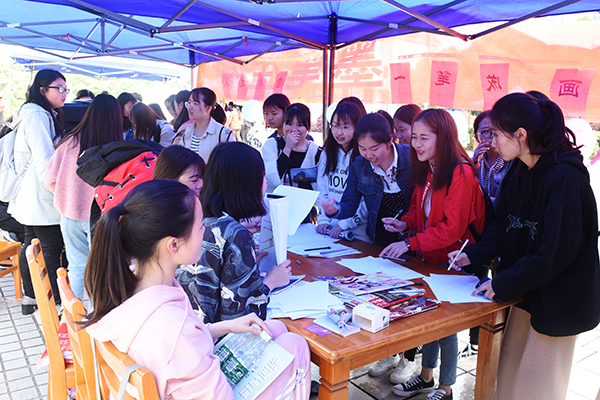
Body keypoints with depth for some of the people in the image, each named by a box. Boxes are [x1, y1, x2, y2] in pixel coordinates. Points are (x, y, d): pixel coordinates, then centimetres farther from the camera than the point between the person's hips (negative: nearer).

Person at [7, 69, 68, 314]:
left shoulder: (44, 115, 15)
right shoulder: (37, 115, -16)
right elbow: (45, 161, -22)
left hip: (29, 198, 11)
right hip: (41, 198, -11)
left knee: (31, 245, 16)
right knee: (52, 249, -4)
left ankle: (29, 298, 28)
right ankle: (59, 302, 3)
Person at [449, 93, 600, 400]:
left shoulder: (565, 178, -23)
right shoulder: (520, 172, 3)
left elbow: (555, 252, -24)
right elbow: (504, 227, 10)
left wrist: (503, 284, -19)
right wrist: (473, 255, -4)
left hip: (558, 301, -7)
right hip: (526, 293, 7)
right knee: (509, 372, 17)